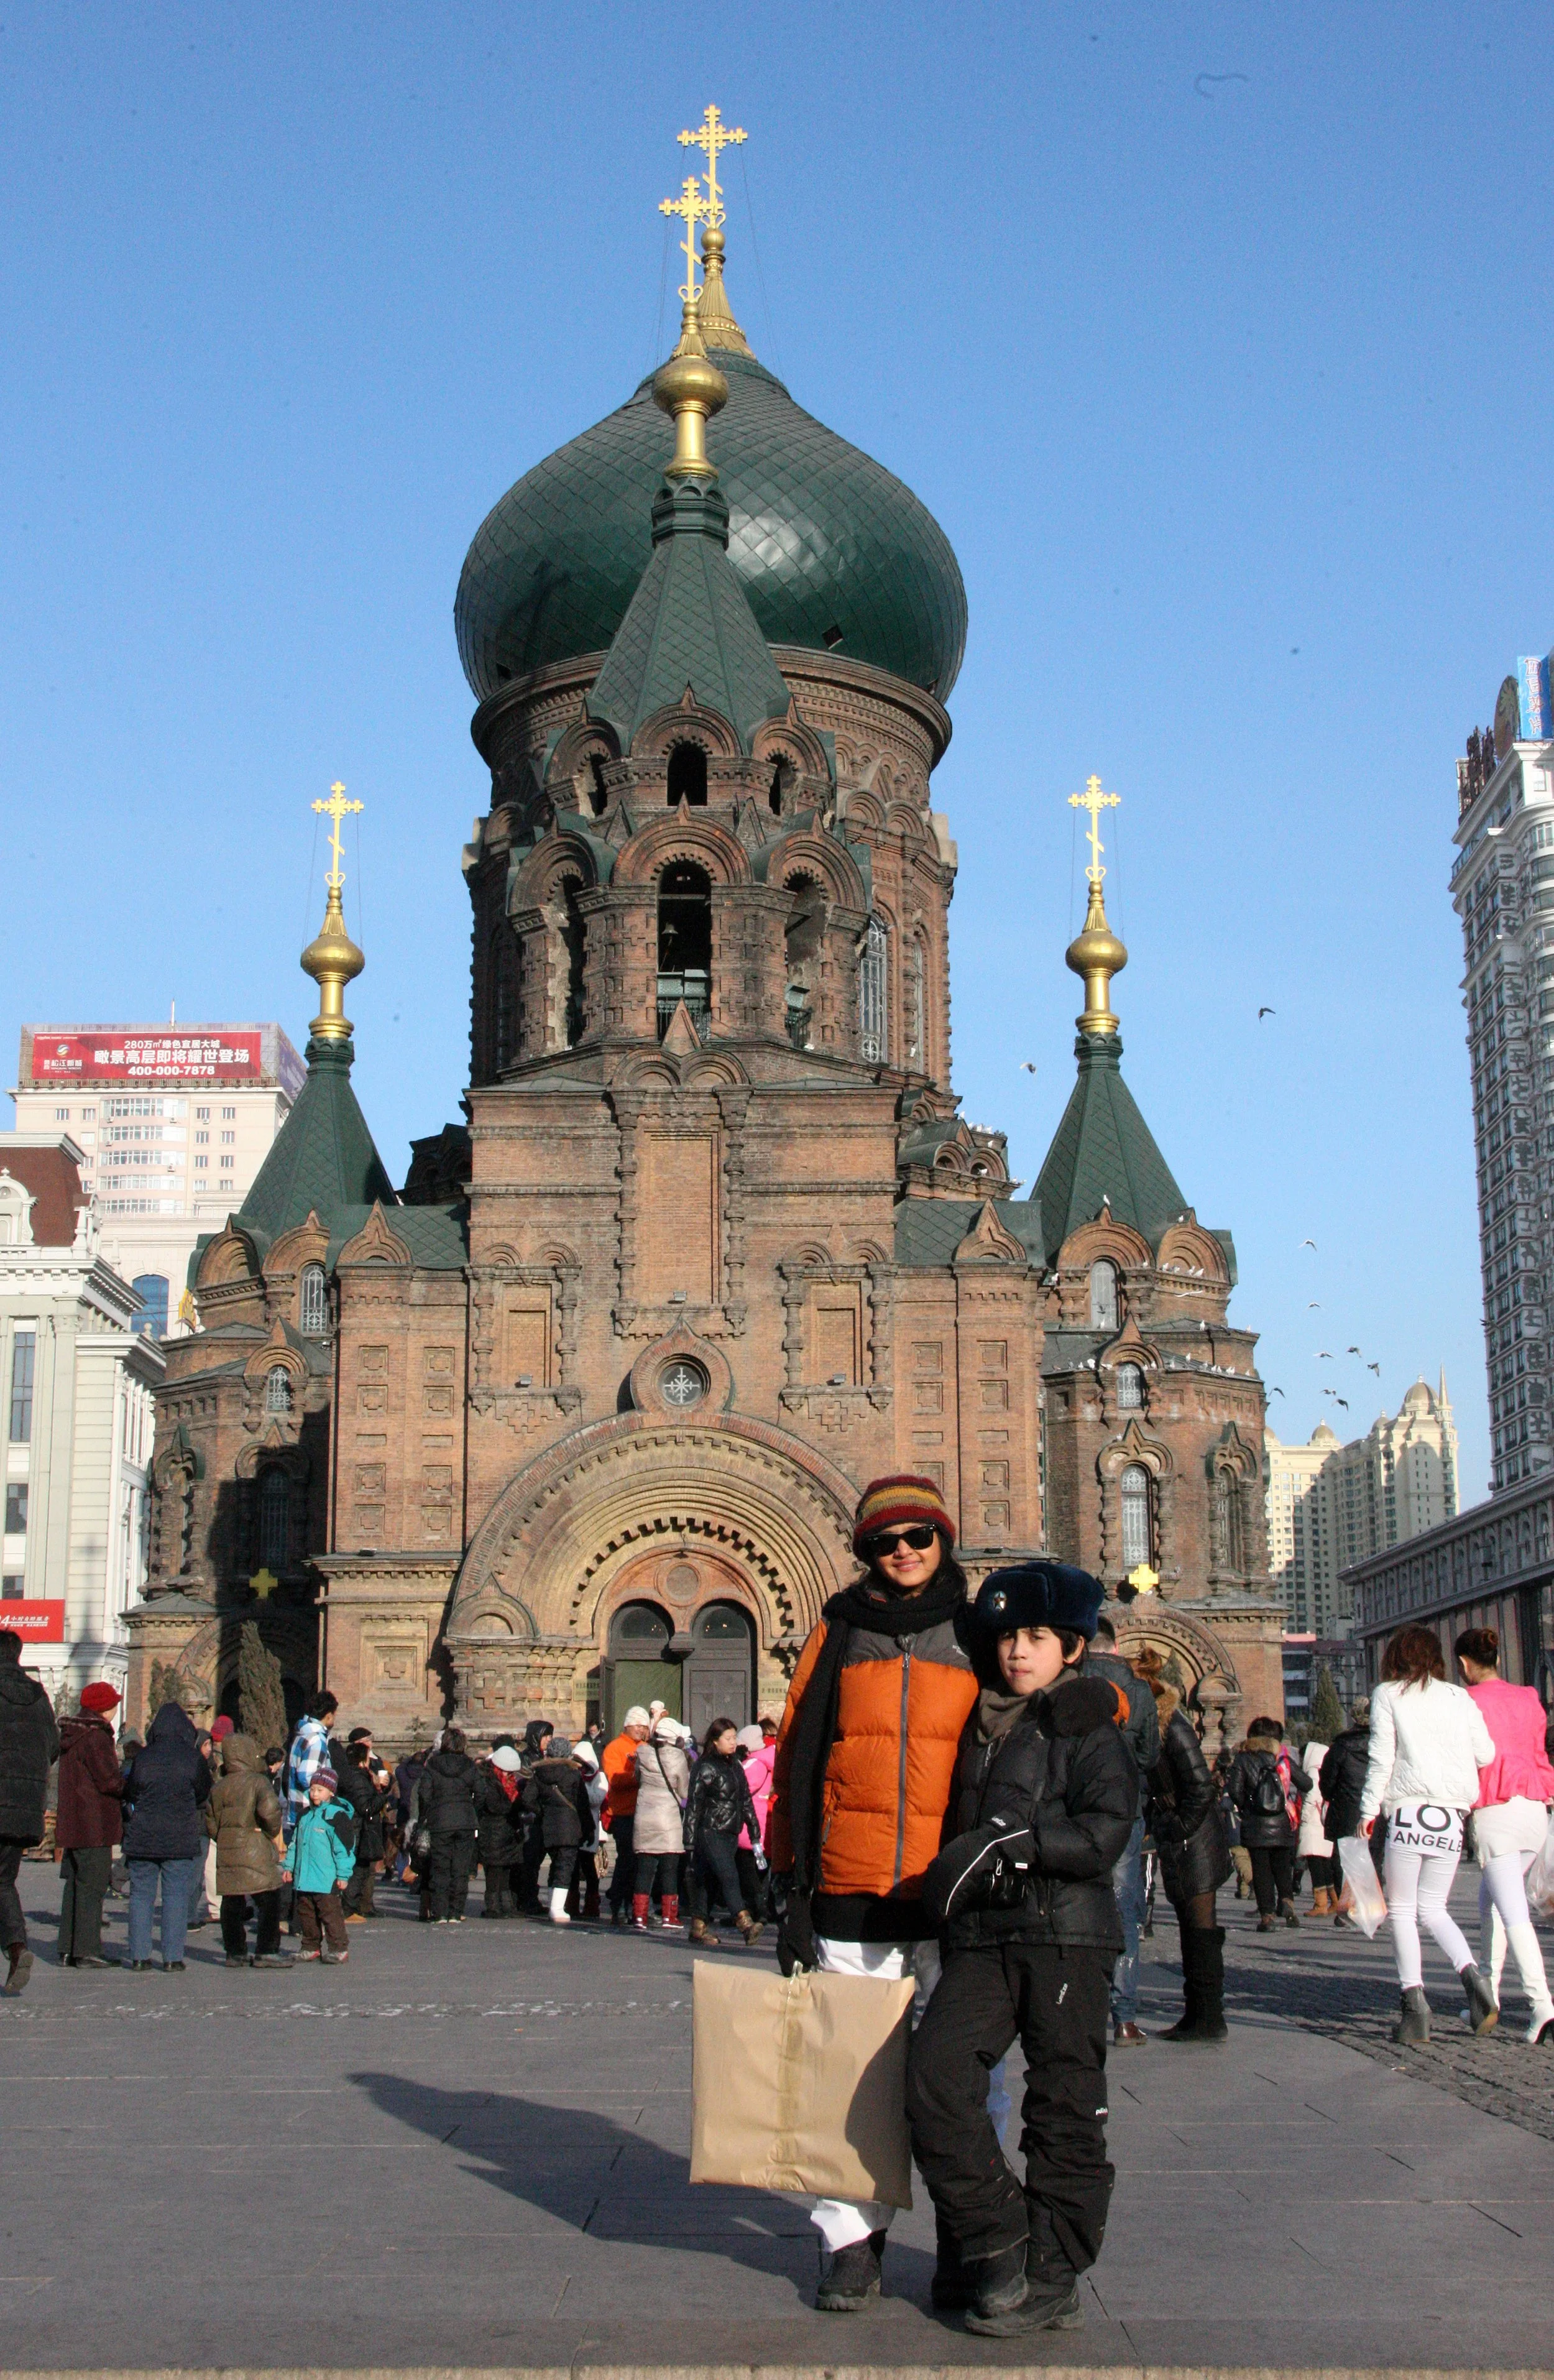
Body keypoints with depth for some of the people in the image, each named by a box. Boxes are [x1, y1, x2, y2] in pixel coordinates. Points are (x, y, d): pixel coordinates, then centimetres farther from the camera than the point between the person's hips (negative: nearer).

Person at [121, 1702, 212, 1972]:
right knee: (176, 1896, 3)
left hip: (142, 1838, 1)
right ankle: (173, 1957, 0)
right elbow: (204, 1795, 8)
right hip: (181, 1839, -1)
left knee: (141, 1895, 8)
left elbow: (130, 1795, 9)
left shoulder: (142, 1758, -1)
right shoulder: (194, 1759, -4)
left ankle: (139, 1956, 5)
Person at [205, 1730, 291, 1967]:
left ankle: (235, 1952, 14)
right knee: (269, 1902, -1)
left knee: (232, 1903, 11)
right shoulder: (258, 1781, -8)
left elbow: (210, 1824, 14)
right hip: (255, 1850, -6)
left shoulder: (218, 1787, 13)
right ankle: (267, 1952, -5)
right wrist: (272, 1833, -7)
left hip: (226, 1851, 7)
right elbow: (269, 1809, -23)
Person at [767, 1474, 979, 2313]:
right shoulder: (839, 1630, 8)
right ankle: (851, 2249, 13)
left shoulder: (980, 1635, 6)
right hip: (850, 1896, 1)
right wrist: (791, 1888, 4)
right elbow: (797, 1759, 9)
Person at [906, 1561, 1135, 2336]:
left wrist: (1010, 1842, -21)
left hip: (1068, 1934, -5)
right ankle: (991, 2244, 1)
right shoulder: (981, 1725, 17)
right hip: (981, 1937, 5)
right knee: (934, 2074, -12)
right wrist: (946, 1881, 17)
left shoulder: (1089, 1727, 0)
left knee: (1064, 2107, 0)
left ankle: (1051, 2278, 10)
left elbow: (1105, 1832, -13)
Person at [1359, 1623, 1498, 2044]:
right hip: (1452, 1816, 4)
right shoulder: (1459, 1698, 10)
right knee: (1434, 1907, 17)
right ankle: (1471, 1975, -7)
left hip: (1410, 1809, -4)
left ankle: (1415, 2008, -3)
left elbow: (1381, 1758, -3)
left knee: (1402, 1910, 5)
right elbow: (1485, 1755, 8)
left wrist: (1368, 1812, 0)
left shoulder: (1388, 1695, 2)